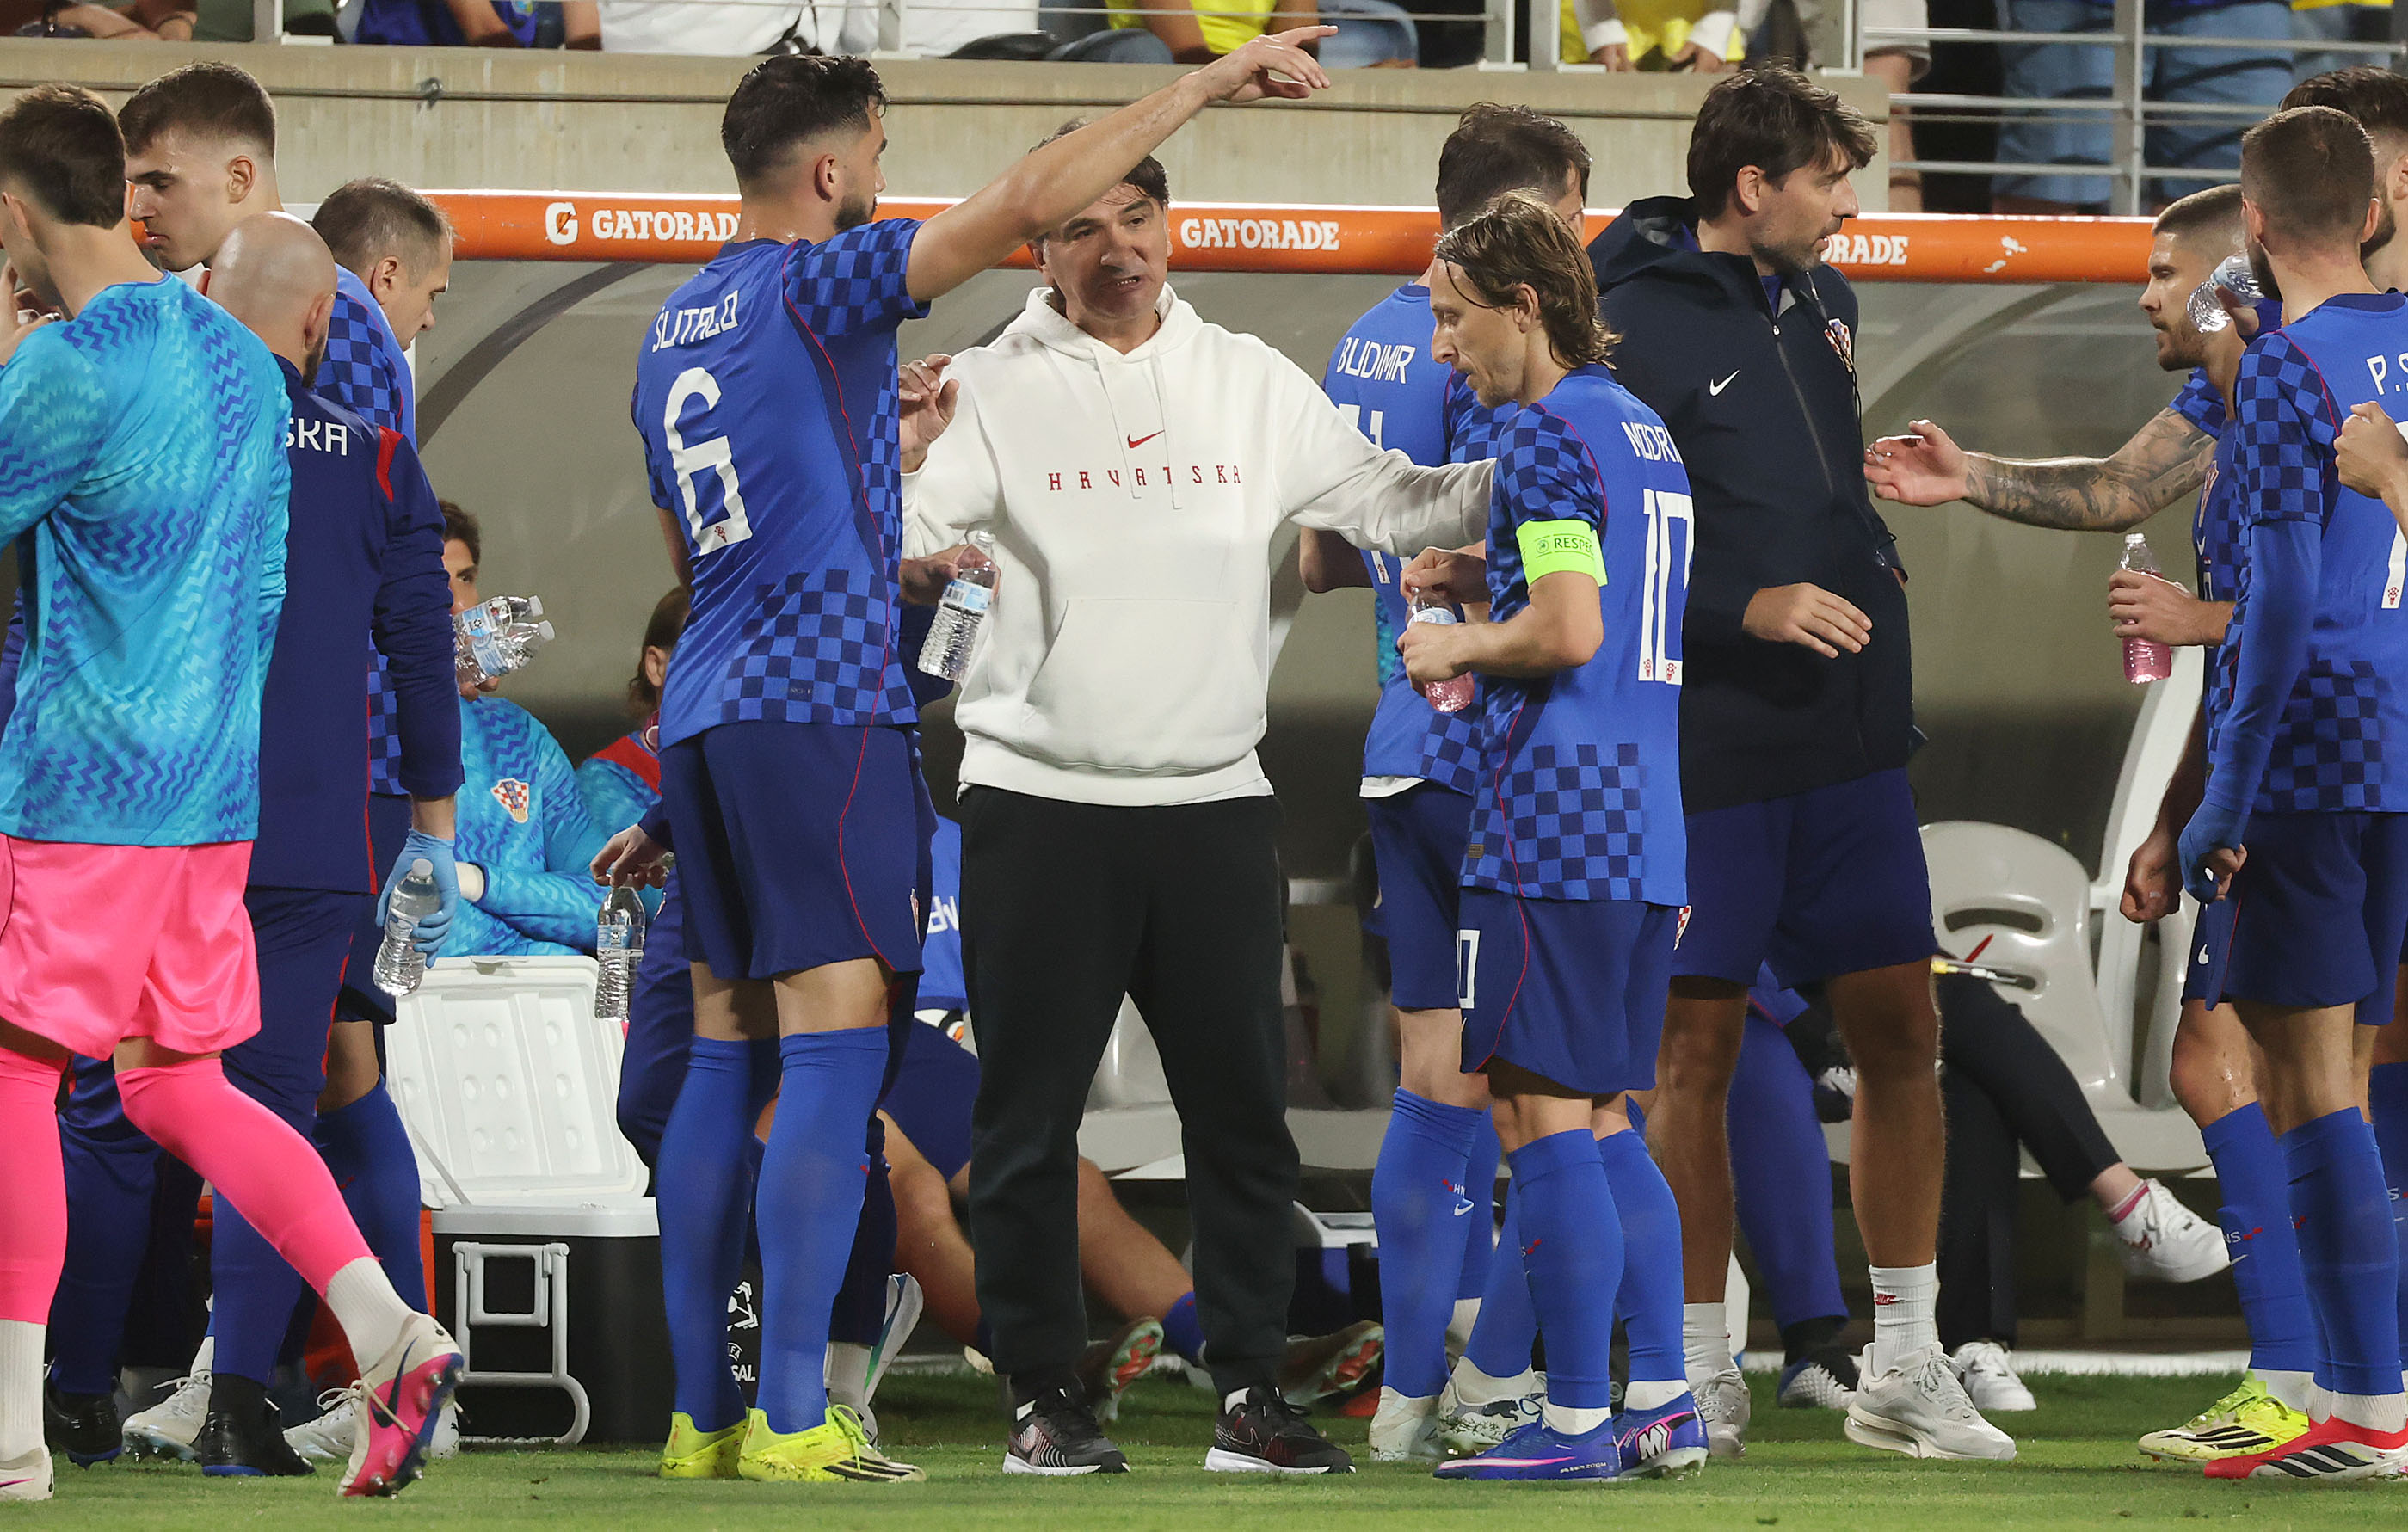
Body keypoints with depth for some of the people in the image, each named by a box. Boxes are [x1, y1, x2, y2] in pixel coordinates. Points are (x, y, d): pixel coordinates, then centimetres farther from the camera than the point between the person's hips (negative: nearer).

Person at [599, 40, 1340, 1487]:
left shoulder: (677, 325, 16)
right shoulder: (816, 287, -8)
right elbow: (1030, 200, -16)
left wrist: (889, 572, 37)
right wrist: (1209, 82, -11)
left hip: (707, 716, 9)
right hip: (819, 710, -9)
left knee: (726, 1053, 9)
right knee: (834, 1049, -9)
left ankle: (701, 1411, 9)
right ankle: (791, 1418, -14)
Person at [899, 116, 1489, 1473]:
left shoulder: (1252, 384, 8)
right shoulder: (995, 391, -2)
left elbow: (1390, 504, 11)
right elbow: (896, 540, -11)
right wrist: (895, 454, -31)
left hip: (1214, 802, 3)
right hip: (1038, 805, -3)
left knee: (1243, 1109, 5)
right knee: (1031, 1117, 2)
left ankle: (1251, 1394, 12)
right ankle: (1045, 1392, 10)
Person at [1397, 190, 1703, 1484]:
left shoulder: (1544, 432, -11)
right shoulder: (1643, 430, 17)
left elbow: (1568, 634, -19)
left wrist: (1458, 646, -3)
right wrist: (1491, 585, 20)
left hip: (1548, 830, -9)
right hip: (1647, 835, 9)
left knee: (1542, 1120, -6)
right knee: (1604, 1122, 13)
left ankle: (1575, 1423, -7)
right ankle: (1664, 1408, 10)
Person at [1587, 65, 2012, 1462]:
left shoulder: (1822, 304, 12)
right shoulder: (1631, 327, -12)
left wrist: (1872, 562, 12)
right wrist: (1747, 608, -21)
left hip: (1851, 742, 7)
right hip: (1708, 749, -7)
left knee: (1900, 1028, 6)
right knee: (1699, 1047, 0)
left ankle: (1907, 1368, 13)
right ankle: (1701, 1371, 9)